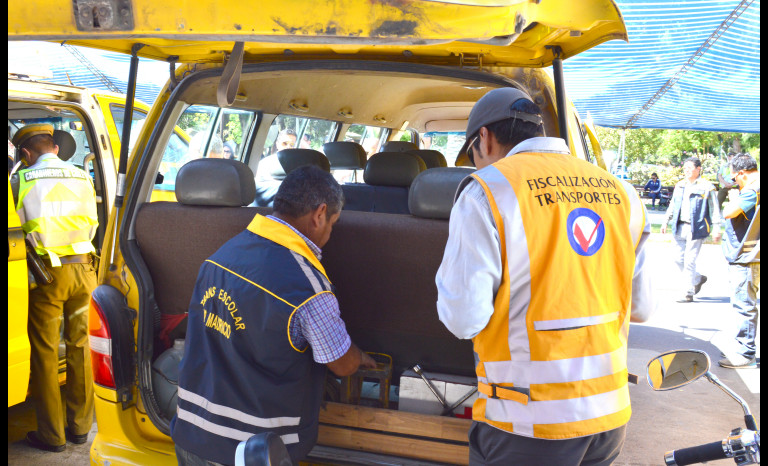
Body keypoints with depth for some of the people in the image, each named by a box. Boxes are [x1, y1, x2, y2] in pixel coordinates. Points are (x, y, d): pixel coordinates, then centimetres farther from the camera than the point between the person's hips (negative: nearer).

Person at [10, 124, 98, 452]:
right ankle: (80, 426, 22)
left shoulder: (21, 181, -4)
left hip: (47, 273, -3)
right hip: (82, 268, 4)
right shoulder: (82, 178, 6)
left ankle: (52, 435, 14)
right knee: (80, 346, 13)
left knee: (45, 352, 7)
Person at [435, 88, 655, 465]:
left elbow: (464, 318, -16)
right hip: (611, 413, 6)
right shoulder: (619, 191, 5)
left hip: (529, 424, -5)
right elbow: (640, 307, 9)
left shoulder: (487, 191, -12)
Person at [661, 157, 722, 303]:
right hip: (680, 228, 6)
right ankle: (698, 279, 33)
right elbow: (673, 206, 21)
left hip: (696, 229, -6)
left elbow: (714, 209, -4)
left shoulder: (707, 187, -3)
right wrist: (666, 221, 14)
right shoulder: (680, 185, 14)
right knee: (679, 259, 8)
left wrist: (716, 229, -9)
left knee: (689, 262, -6)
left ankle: (688, 293, 4)